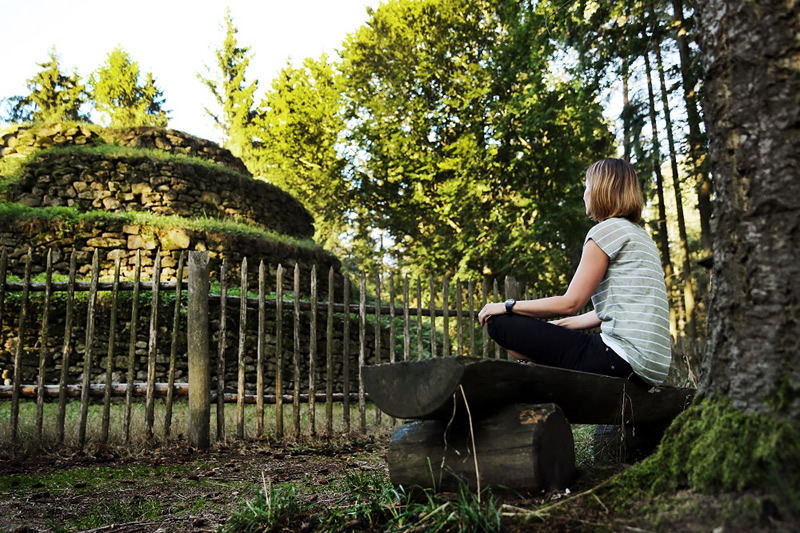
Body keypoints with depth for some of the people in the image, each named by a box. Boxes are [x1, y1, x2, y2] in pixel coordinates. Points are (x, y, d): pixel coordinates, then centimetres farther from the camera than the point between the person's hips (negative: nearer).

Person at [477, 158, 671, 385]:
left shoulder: (607, 230, -7)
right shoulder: (640, 236, 21)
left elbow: (570, 303, -11)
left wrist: (507, 306, -2)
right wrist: (557, 324, 22)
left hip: (624, 357, -10)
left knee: (501, 322, -10)